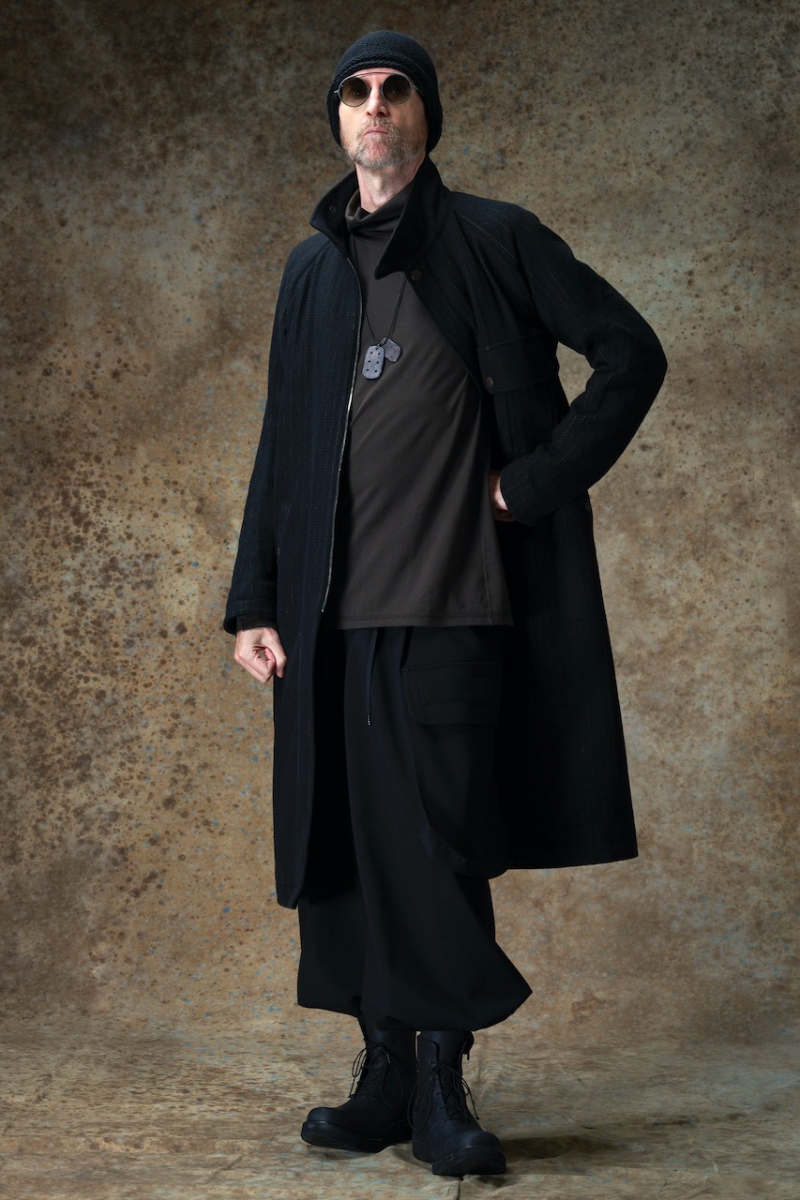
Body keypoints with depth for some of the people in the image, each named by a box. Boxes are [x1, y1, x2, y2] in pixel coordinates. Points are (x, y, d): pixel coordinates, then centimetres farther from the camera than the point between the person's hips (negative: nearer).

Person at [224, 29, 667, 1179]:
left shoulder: (494, 241, 3)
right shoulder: (312, 269, 17)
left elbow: (634, 354, 3)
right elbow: (282, 445, 17)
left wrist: (539, 478, -5)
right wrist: (254, 600, 10)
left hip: (451, 602, -5)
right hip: (333, 610, 5)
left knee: (442, 840, -4)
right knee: (345, 839, 6)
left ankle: (442, 1086, 7)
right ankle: (385, 1075, 17)